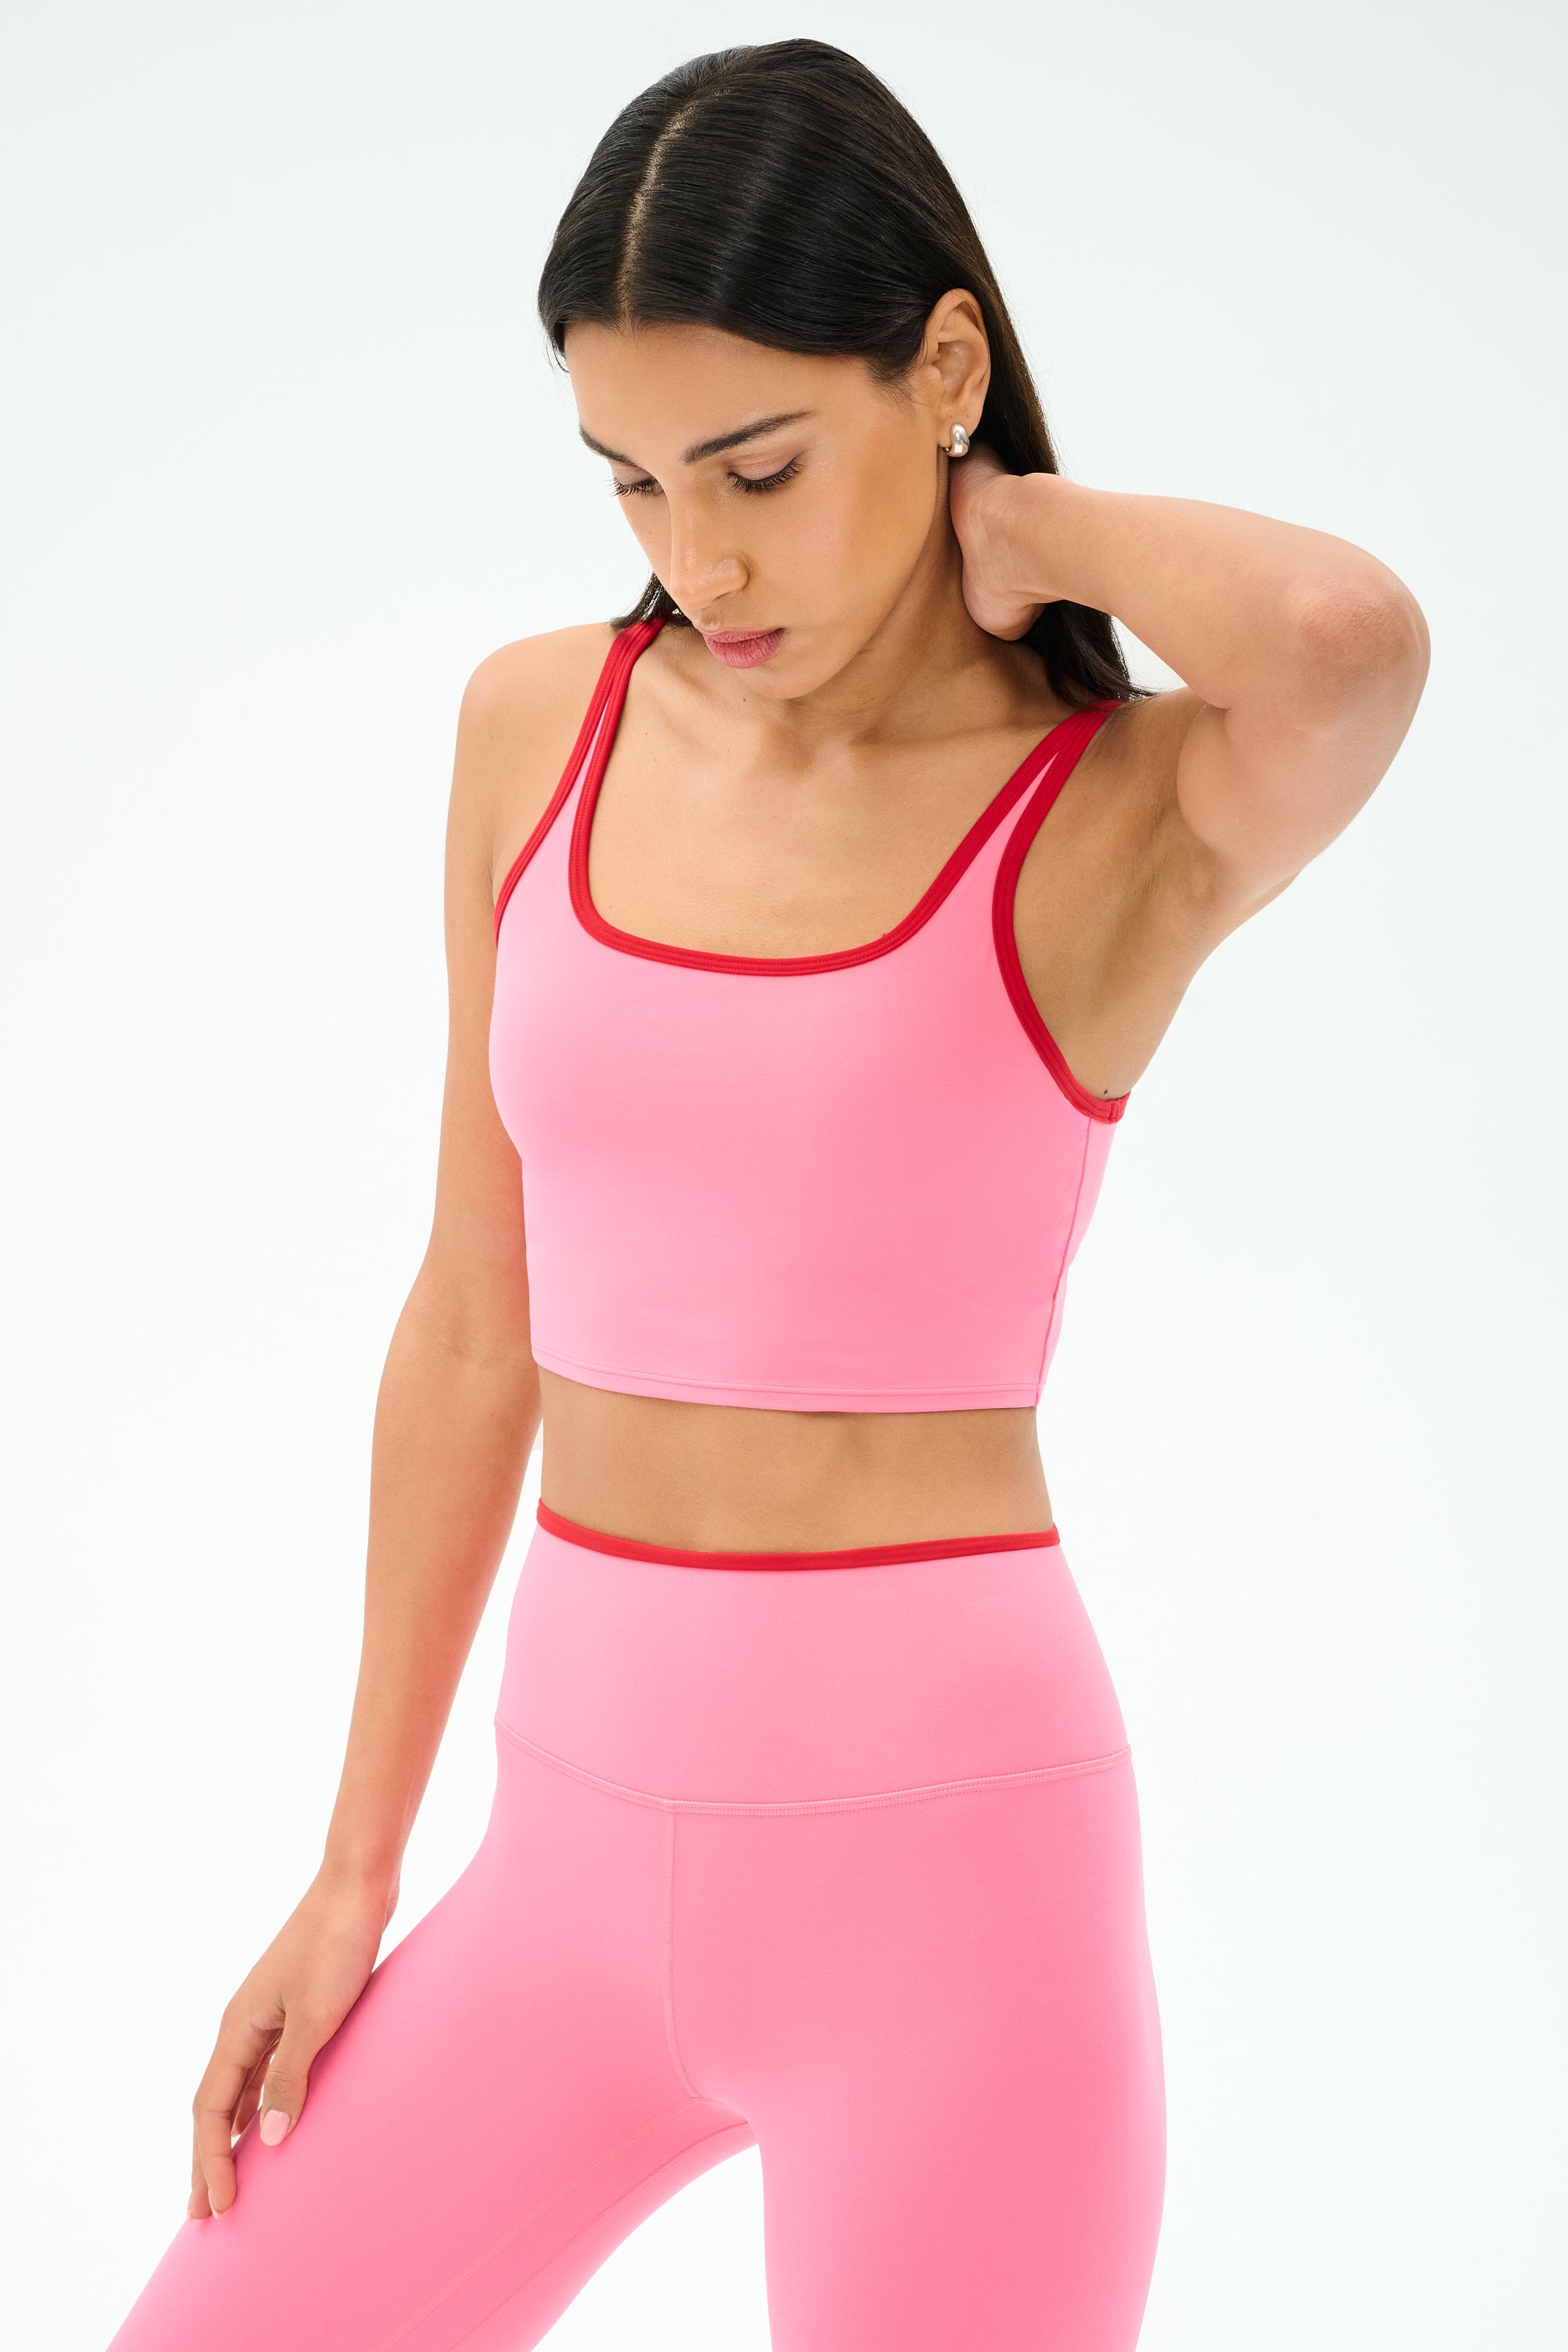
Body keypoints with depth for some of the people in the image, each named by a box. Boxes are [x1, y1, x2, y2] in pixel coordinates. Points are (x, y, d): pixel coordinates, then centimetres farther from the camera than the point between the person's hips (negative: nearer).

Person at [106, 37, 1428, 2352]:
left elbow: (1355, 637, -36)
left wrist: (1017, 526, -14)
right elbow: (477, 1324, 11)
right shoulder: (540, 731, 5)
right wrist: (362, 1866, 13)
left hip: (946, 1864, -5)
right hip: (589, 1859, 5)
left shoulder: (1136, 817, -10)